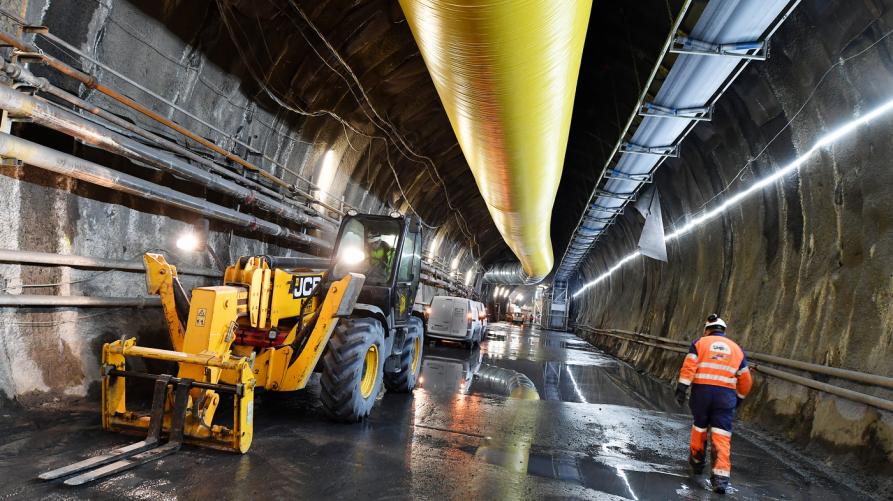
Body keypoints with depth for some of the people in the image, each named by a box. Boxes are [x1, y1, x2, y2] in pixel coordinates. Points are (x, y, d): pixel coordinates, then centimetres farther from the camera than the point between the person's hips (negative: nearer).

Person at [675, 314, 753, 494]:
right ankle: (721, 476, -11)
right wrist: (739, 398, 31)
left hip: (702, 391, 0)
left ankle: (696, 461, 36)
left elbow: (689, 366, -7)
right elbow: (745, 380, 17)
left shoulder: (700, 343, 7)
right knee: (722, 435, -1)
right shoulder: (737, 348, 16)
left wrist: (681, 389, -9)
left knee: (699, 427, 20)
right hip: (726, 394, 1)